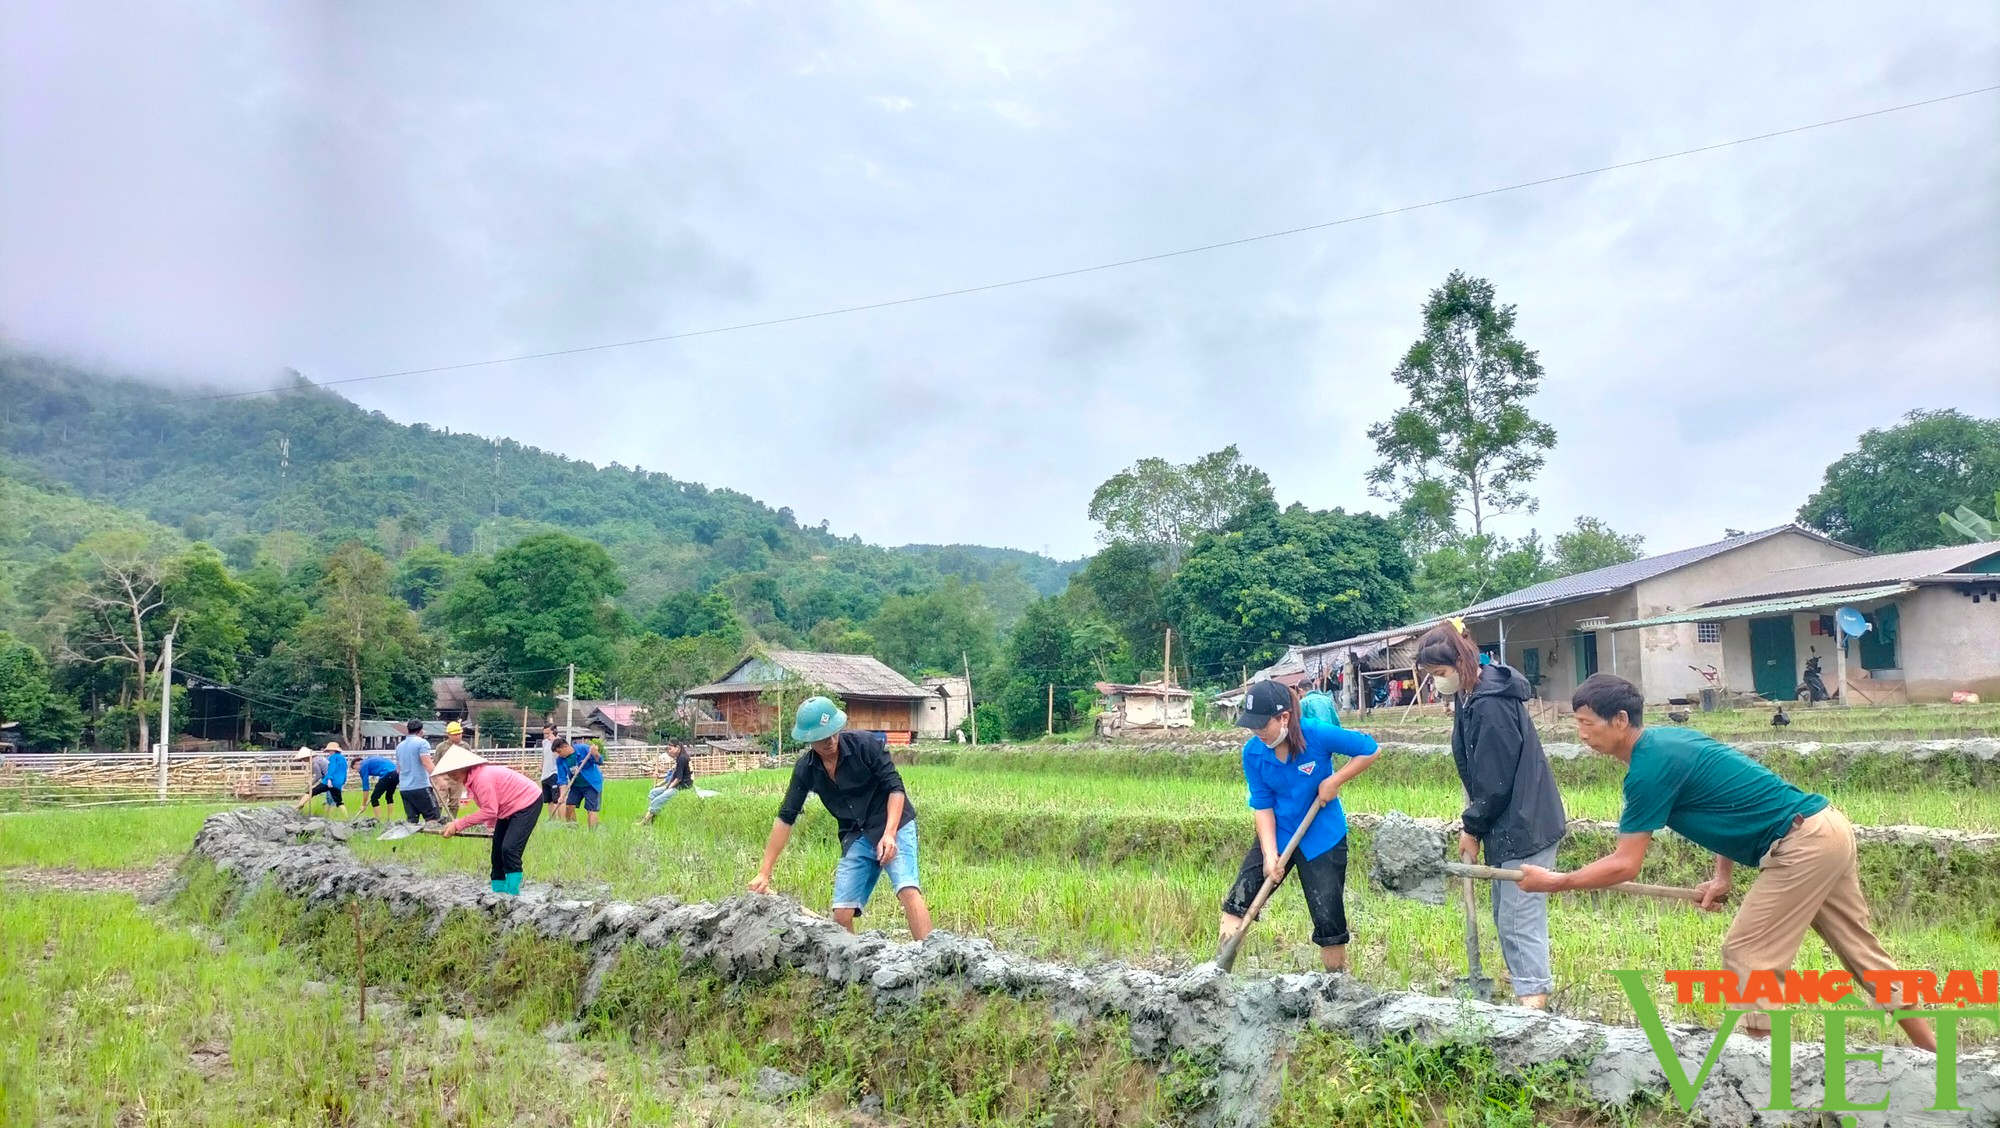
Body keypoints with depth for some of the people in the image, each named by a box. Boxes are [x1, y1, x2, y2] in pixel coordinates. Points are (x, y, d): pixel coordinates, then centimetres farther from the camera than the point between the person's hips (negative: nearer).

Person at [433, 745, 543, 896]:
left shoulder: (483, 778, -30)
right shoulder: (471, 778, 1)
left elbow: (489, 811, -29)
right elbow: (489, 808, 3)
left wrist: (458, 824, -27)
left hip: (528, 802, -11)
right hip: (509, 808, 11)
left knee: (509, 848, -18)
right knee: (498, 848, 11)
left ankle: (513, 894, -11)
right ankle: (499, 892, 22)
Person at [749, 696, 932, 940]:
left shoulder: (865, 744, -15)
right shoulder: (805, 769, -3)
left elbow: (895, 788, -14)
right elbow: (785, 819, 2)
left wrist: (889, 834, -27)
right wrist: (764, 873, 1)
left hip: (894, 827, -5)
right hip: (856, 837, 5)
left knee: (908, 891, -25)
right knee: (841, 914, -3)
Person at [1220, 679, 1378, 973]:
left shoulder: (1317, 735, -23)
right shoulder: (1253, 752, -13)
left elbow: (1368, 750, -12)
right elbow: (1262, 806, -9)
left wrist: (1334, 781, -17)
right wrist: (1269, 854, -17)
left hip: (1323, 839, -3)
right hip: (1277, 835, 3)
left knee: (1329, 919, 2)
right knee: (1237, 903, -6)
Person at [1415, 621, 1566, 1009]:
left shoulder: (1492, 704, -23)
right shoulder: (1470, 696, 7)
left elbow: (1496, 781, -20)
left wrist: (1473, 827, -8)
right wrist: (1474, 821, 5)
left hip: (1524, 825, -10)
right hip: (1507, 824, 10)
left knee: (1519, 918, -7)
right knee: (1505, 914, 17)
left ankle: (1533, 999, -3)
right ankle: (1527, 986, 29)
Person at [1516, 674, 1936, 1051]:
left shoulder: (1650, 767, -19)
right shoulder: (1670, 738, 9)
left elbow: (1624, 866, -17)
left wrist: (1553, 881, -7)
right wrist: (1723, 877, 8)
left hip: (1803, 844, -10)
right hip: (1828, 828, 10)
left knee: (1746, 954, -3)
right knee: (1862, 951, 18)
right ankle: (1933, 1052, 27)